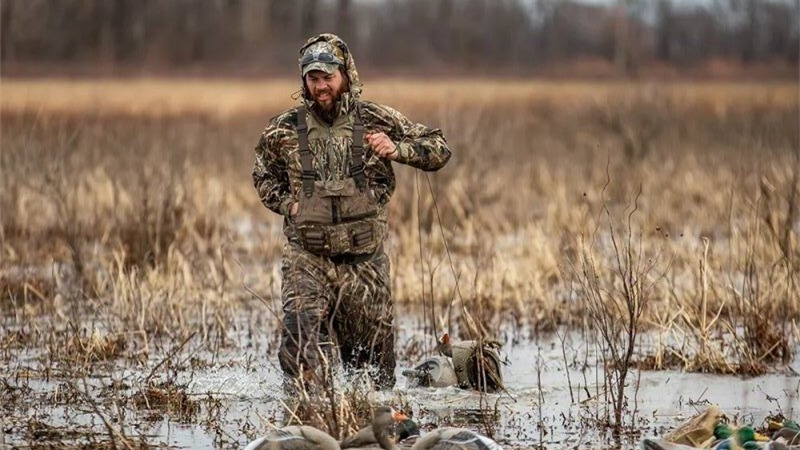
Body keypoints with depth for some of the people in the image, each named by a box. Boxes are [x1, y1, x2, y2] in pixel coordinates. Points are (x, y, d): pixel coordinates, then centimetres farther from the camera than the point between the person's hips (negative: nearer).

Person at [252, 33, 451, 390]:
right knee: (305, 353, -21)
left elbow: (440, 150, 3)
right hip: (306, 257, -1)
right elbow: (263, 176, 21)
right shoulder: (284, 130, 3)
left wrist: (396, 149, -14)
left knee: (373, 365, 9)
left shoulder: (377, 121, 1)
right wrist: (287, 204, 1)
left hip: (364, 261, 1)